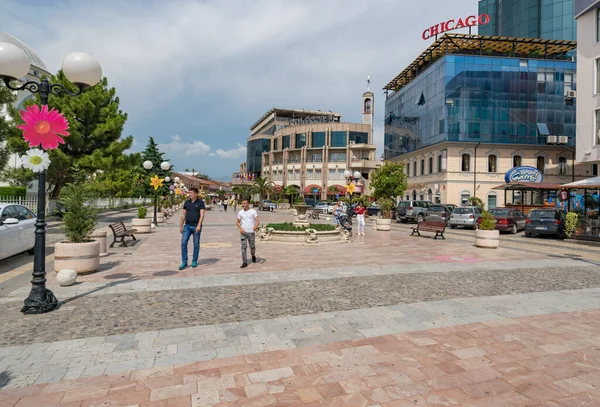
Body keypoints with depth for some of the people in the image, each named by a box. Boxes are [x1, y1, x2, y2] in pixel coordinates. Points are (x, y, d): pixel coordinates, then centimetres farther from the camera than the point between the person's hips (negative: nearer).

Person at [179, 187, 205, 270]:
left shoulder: (200, 203, -3)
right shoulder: (187, 203, 9)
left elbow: (202, 215, -11)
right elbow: (183, 215, 13)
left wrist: (199, 225, -23)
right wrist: (181, 226, 10)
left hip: (196, 227, -3)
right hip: (187, 226, 3)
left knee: (196, 244, 5)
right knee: (183, 243, -6)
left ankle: (194, 261, 18)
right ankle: (184, 262, 2)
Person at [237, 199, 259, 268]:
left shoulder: (253, 211, 1)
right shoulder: (240, 212, 9)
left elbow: (257, 221, -7)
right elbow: (238, 222, 12)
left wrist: (256, 226, -29)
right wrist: (241, 228, -8)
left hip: (251, 232, -1)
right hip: (243, 232, 2)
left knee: (252, 246, 6)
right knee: (243, 247, -5)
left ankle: (253, 255, 37)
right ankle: (245, 262, -2)